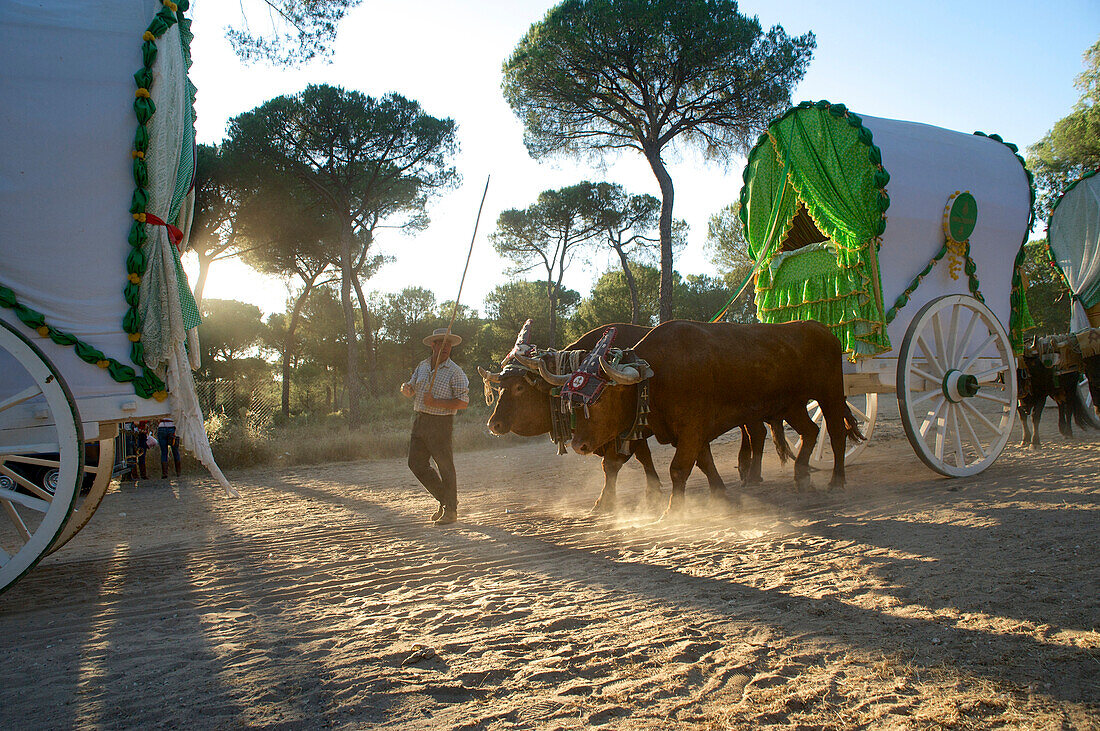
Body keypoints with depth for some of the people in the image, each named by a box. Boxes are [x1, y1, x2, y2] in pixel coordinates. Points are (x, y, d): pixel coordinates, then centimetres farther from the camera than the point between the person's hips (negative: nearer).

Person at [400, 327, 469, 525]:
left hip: (440, 423, -7)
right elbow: (410, 391, 18)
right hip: (420, 421, 7)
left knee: (445, 466, -1)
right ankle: (443, 499, 24)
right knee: (416, 463, 9)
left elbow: (463, 402, -14)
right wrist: (406, 388, -7)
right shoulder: (423, 366, 12)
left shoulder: (455, 372, -8)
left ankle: (450, 510, 12)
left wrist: (436, 402, -20)